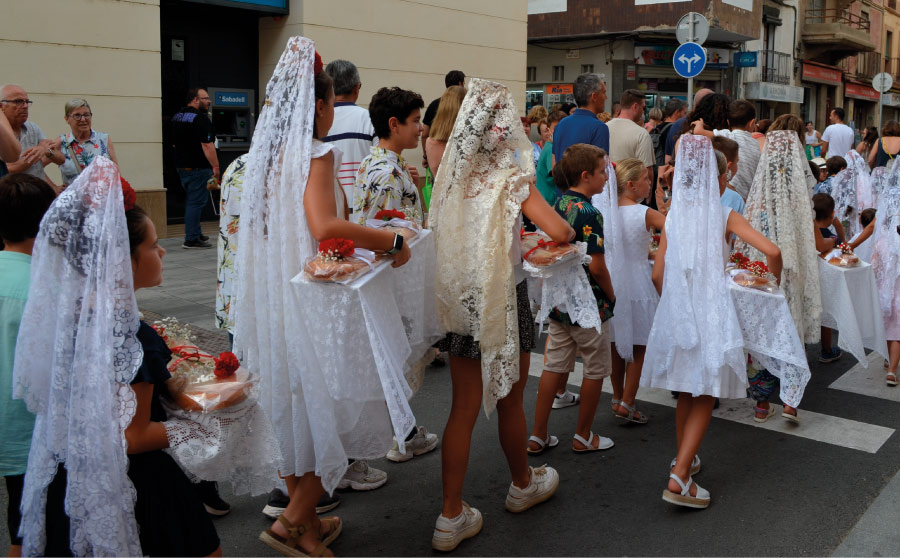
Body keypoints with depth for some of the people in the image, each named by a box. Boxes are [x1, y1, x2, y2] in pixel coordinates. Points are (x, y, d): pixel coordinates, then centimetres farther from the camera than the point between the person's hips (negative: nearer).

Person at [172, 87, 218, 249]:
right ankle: (191, 239, -5)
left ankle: (196, 233, 28)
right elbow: (207, 145, -21)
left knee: (191, 200, 19)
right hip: (197, 167, -9)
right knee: (196, 202, -6)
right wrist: (215, 166, -18)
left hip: (181, 165, 9)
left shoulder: (177, 117, 13)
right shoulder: (201, 119, -16)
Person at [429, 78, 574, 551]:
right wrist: (569, 229, 4)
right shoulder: (511, 178, -13)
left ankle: (451, 516, 11)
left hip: (459, 299, 4)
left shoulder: (451, 174, 1)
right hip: (503, 299, -4)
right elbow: (560, 232, -20)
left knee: (464, 407, 8)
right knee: (509, 400, 15)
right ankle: (523, 484, 39)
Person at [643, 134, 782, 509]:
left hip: (676, 312, 4)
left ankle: (684, 460, 34)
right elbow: (772, 251, -12)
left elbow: (658, 275, 3)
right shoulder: (724, 216, -3)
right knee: (706, 396, 1)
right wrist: (774, 281, 7)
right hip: (712, 312, -3)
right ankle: (679, 478, -8)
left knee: (686, 391, 20)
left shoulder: (673, 217, 5)